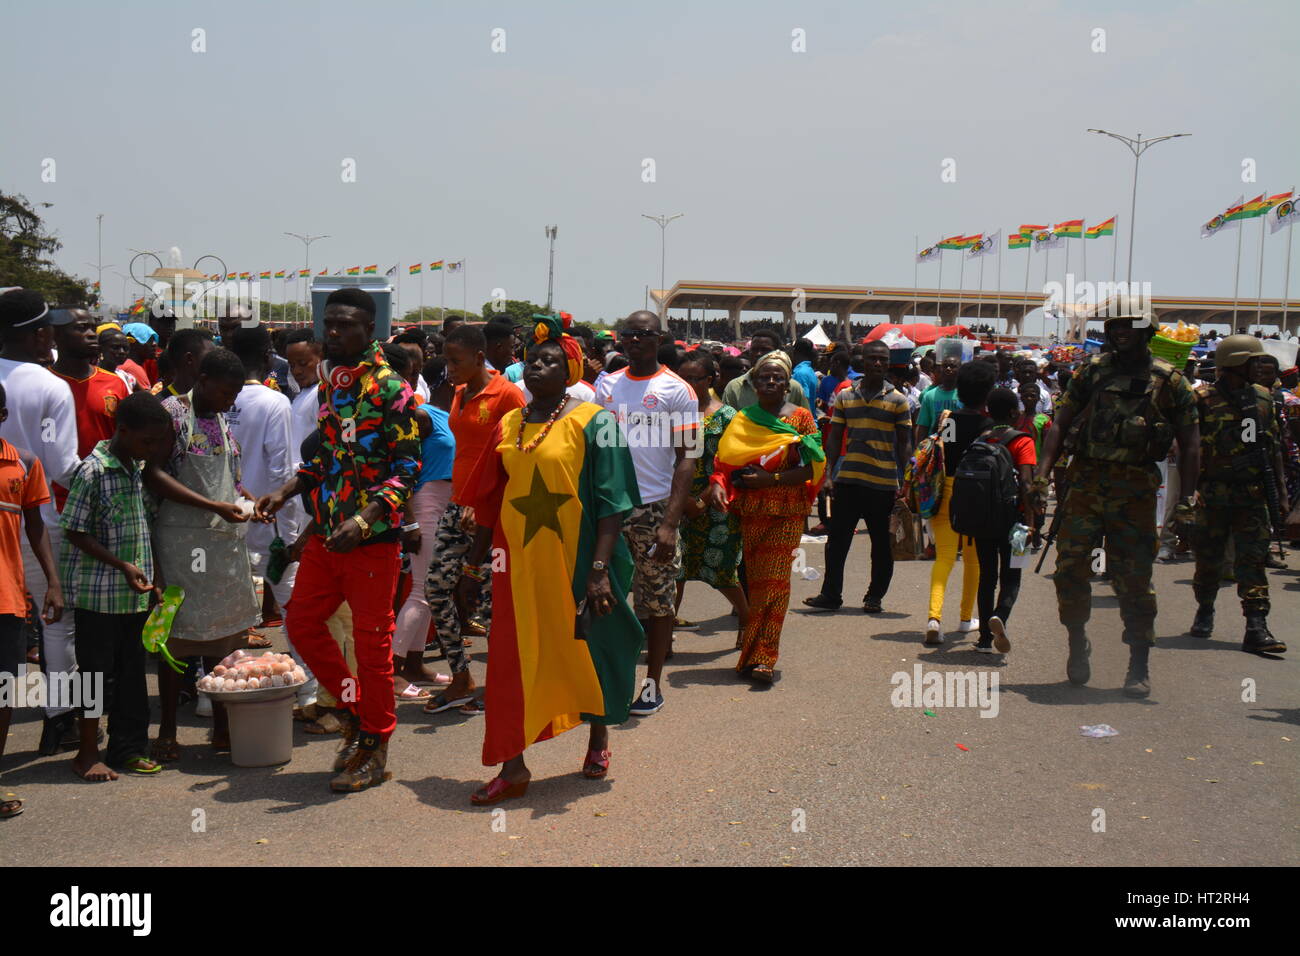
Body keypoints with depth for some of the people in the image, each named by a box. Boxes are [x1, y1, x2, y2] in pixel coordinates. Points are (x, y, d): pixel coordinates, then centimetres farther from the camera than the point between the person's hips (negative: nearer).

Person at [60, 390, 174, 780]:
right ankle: (88, 754, 14)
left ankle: (127, 747, 22)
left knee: (132, 671, 11)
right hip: (98, 591, -7)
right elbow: (75, 532, -14)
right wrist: (122, 566, -18)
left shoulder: (139, 469, 8)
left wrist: (151, 580, 14)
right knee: (97, 671, 2)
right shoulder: (92, 471, -15)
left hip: (134, 592, 7)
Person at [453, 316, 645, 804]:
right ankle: (513, 766, 11)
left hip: (574, 561, -4)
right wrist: (473, 563, 14)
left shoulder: (593, 421, -6)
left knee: (584, 649, 11)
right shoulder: (508, 425, 9)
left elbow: (611, 501, -11)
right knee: (513, 658, 3)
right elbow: (491, 502, 15)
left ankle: (599, 734, 36)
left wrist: (600, 568, -19)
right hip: (520, 560, 4)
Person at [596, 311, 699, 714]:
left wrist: (671, 522, -17)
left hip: (654, 508, -4)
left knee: (658, 601, 5)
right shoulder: (607, 386, 10)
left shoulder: (676, 390, -3)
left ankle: (653, 684, 17)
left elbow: (686, 458, -8)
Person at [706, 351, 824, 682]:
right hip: (750, 512, 3)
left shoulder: (800, 417, 1)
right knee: (755, 580, 8)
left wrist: (771, 479, -15)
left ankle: (763, 657, -8)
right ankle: (755, 651, 19)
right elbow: (725, 460, 3)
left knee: (774, 581, -8)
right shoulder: (742, 420, 9)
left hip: (787, 512, -3)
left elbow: (814, 467, -6)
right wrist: (718, 485, -18)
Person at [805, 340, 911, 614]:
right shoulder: (845, 396, 7)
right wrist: (831, 475, 2)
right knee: (837, 539, 4)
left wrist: (904, 483, -3)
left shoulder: (898, 400, 2)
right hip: (848, 479, 2)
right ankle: (831, 594, 13)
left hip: (884, 482, -1)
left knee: (882, 544, 8)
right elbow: (834, 438, 10)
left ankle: (874, 596, 20)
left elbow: (904, 444, 3)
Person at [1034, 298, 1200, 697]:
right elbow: (1060, 423, 8)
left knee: (1134, 581, 2)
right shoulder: (1093, 371, 8)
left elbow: (1190, 444, 4)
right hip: (1086, 483, 2)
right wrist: (1043, 471, -4)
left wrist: (1186, 498, -4)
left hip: (1136, 491, -2)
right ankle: (1078, 642, 19)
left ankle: (1139, 667, 12)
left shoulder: (1169, 380, 3)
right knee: (1070, 568, -3)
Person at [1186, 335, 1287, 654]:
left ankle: (1256, 628, -8)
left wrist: (1281, 491, 9)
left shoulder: (1262, 398, 9)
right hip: (1214, 495, -3)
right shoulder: (1204, 400, -5)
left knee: (1253, 560, -4)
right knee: (1208, 559, 9)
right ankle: (1205, 613, 30)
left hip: (1253, 496, 3)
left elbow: (1274, 448, 13)